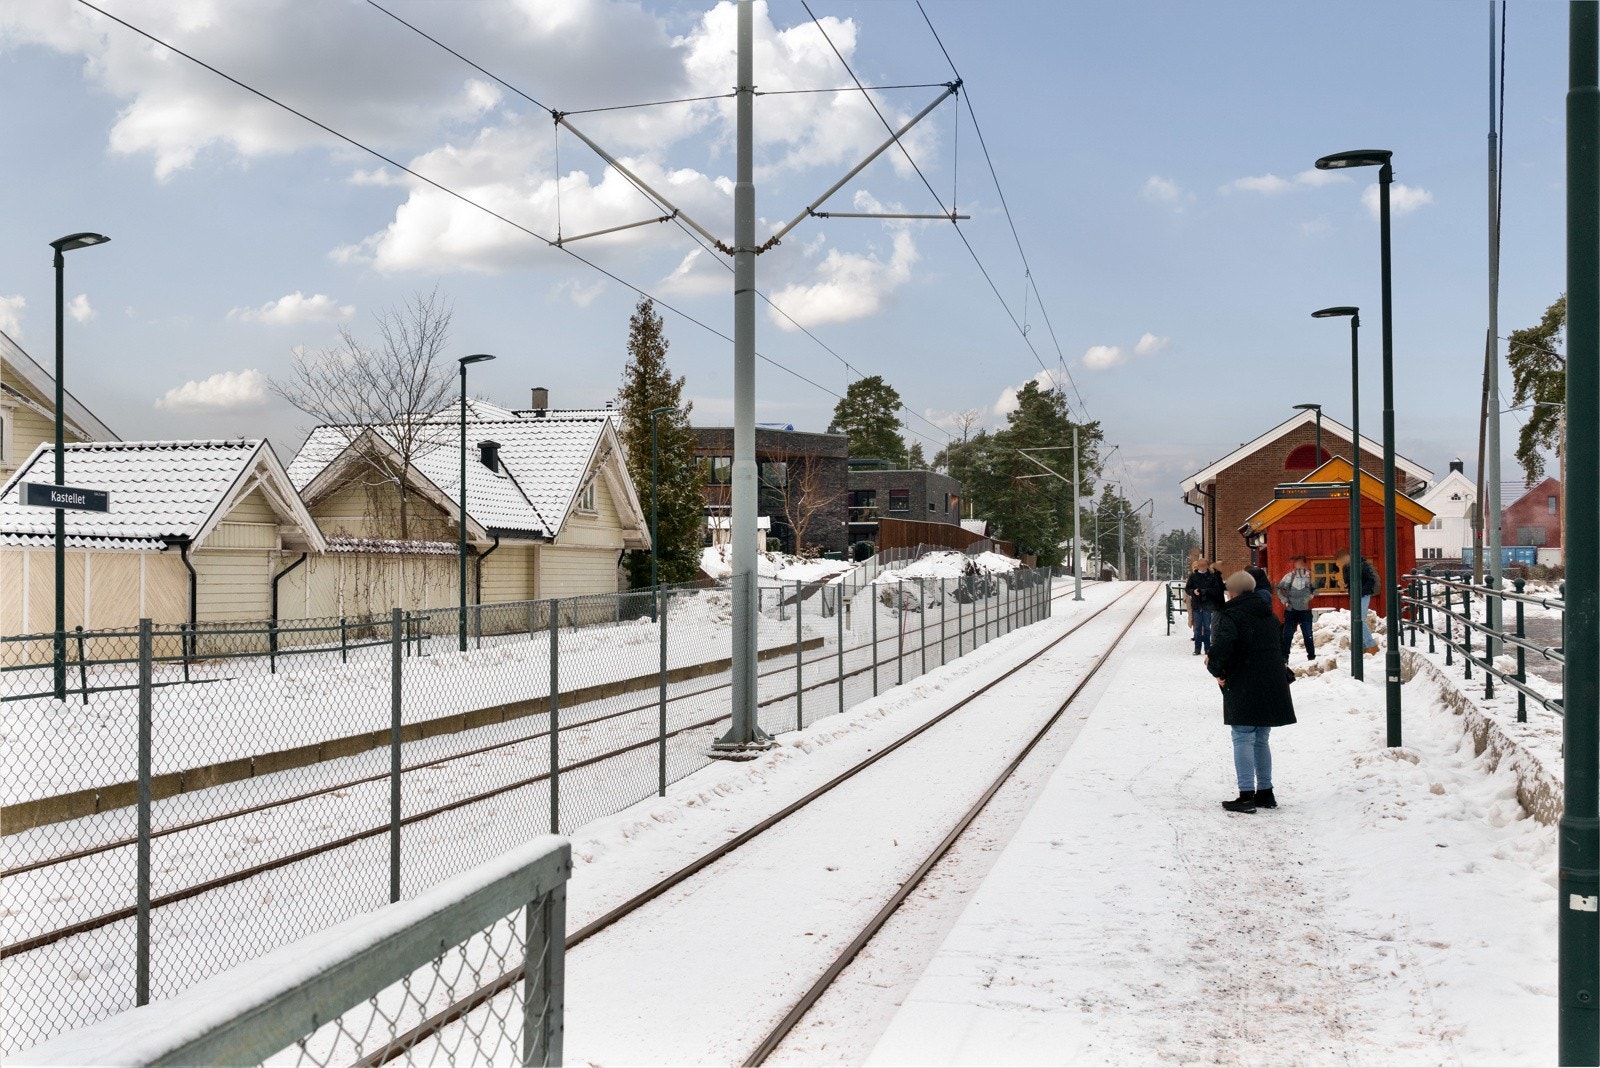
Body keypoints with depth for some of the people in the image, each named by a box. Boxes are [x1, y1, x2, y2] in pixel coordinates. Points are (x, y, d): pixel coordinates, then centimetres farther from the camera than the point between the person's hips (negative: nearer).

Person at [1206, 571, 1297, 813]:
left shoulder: (1230, 615, -10)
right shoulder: (1268, 614, 15)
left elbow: (1223, 644, -26)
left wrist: (1215, 667, -8)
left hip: (1244, 687, -7)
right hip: (1272, 685, 7)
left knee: (1243, 739, -4)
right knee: (1261, 739, 16)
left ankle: (1246, 795, -9)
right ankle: (1265, 793, 19)